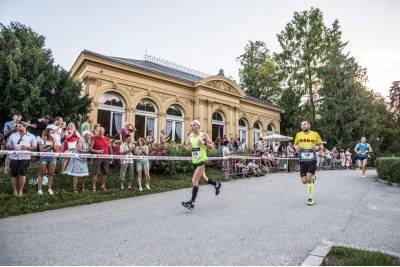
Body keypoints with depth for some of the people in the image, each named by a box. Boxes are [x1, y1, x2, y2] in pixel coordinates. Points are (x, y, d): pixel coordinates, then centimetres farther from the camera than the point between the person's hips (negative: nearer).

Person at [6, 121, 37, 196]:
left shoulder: (31, 136, 8)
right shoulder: (13, 135, 15)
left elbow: (34, 147, 5)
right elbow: (8, 146, 15)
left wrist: (27, 148, -14)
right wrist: (11, 147, -8)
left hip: (25, 158, -2)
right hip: (14, 157, 2)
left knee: (22, 173, -6)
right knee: (14, 174, 3)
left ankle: (20, 190, 6)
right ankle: (15, 191, 12)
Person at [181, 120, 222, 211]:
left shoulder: (204, 135, -7)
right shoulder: (190, 136, 8)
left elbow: (212, 147, -6)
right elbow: (186, 145, 10)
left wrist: (204, 143, -22)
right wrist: (187, 147, -12)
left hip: (201, 160, -7)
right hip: (194, 161, 7)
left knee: (194, 180, -14)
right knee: (204, 178, 22)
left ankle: (192, 203, -10)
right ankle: (217, 185, 48)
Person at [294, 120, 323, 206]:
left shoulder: (315, 134, -2)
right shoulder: (298, 135, 3)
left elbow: (321, 145, 7)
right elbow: (295, 144, 18)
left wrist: (317, 147, -15)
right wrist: (297, 148, -5)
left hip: (312, 160, -3)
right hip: (302, 161, 3)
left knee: (308, 179, -15)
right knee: (304, 181, 3)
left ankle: (311, 198, 5)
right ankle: (312, 177, 40)